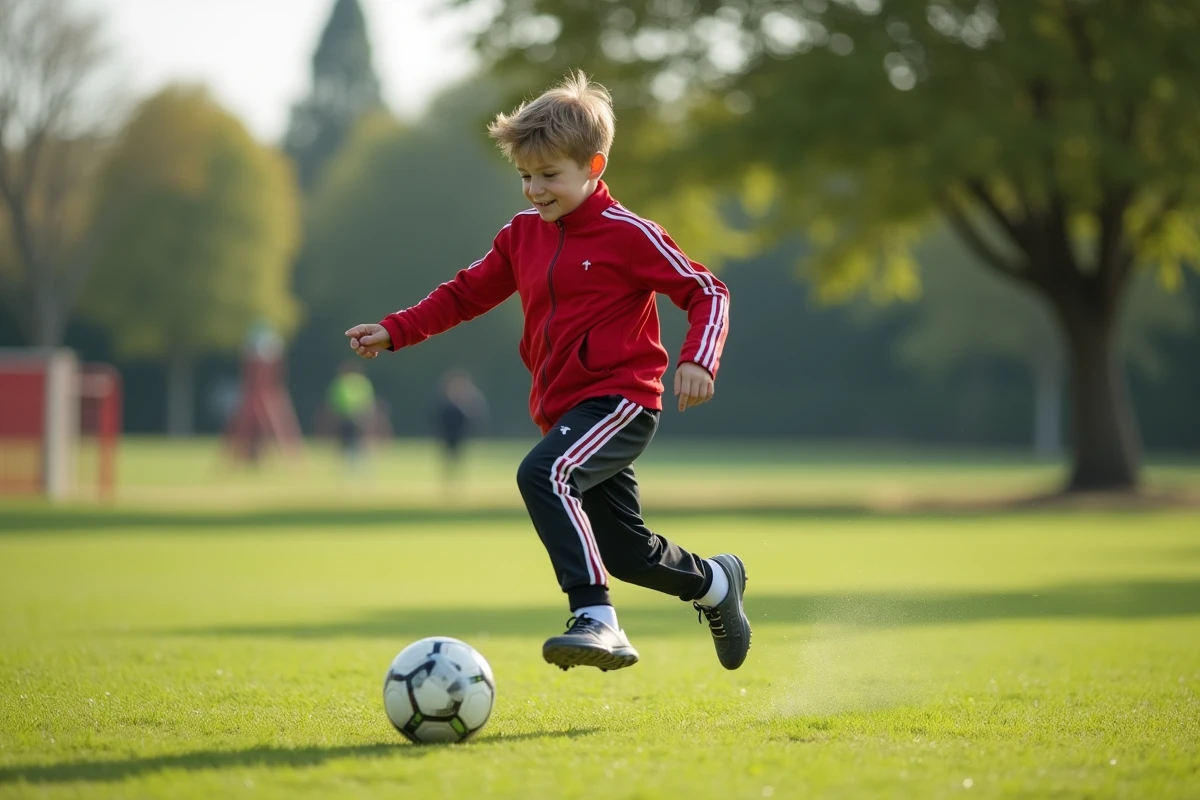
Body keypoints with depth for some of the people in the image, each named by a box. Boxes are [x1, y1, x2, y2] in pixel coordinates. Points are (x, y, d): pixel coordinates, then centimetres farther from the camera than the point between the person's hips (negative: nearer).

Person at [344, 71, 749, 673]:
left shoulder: (627, 235, -9)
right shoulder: (522, 235, 11)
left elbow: (707, 293, -7)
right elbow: (468, 292, 21)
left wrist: (697, 360, -23)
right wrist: (394, 331, 10)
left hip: (620, 399, -7)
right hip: (563, 409, 8)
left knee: (543, 475, -34)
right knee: (626, 553, 13)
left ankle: (596, 620, -40)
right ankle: (714, 583, 43)